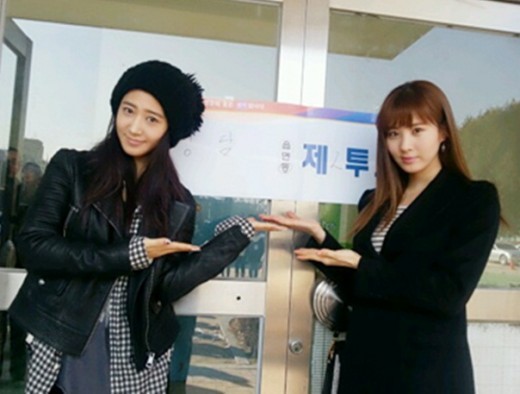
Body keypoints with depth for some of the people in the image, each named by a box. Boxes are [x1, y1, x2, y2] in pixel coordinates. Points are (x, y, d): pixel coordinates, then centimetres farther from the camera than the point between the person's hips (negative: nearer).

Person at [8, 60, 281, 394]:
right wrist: (129, 254, -18)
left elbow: (167, 287, -7)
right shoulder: (70, 167, -5)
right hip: (62, 346, -1)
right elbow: (33, 246, -13)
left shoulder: (179, 205, -1)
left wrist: (236, 234, -11)